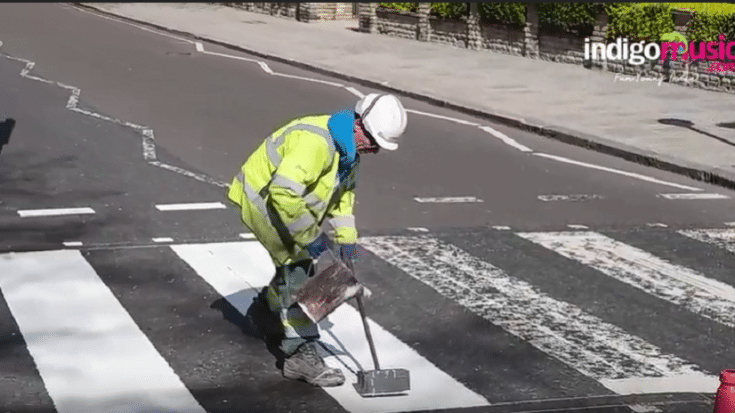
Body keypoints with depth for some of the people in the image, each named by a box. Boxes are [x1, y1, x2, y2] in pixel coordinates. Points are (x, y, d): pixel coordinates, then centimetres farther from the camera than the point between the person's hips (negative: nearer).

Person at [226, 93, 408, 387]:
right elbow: (284, 191, -39)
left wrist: (346, 238, 3)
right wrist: (310, 236, -30)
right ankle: (301, 353, -7)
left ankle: (267, 308, 49)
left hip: (285, 201, 10)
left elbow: (343, 192, 12)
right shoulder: (316, 142, -33)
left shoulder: (348, 147, 0)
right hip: (262, 201, -10)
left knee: (298, 264, 22)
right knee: (297, 269, -10)